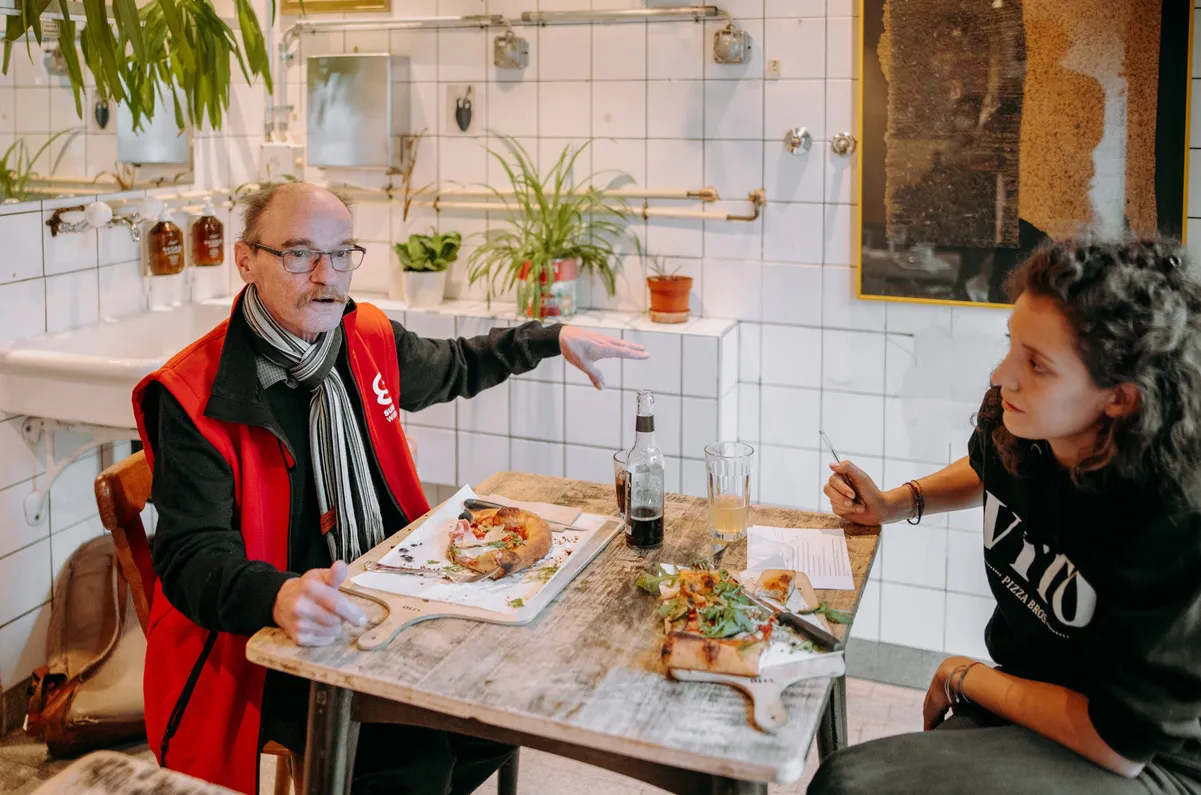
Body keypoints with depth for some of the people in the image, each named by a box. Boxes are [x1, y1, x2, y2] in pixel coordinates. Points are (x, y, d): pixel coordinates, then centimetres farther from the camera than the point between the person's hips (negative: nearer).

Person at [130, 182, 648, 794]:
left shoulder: (368, 339, 3)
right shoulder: (195, 396, -17)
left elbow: (452, 367, 25)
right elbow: (192, 558, -24)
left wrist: (554, 339, 21)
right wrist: (280, 597, -44)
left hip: (378, 602, 7)